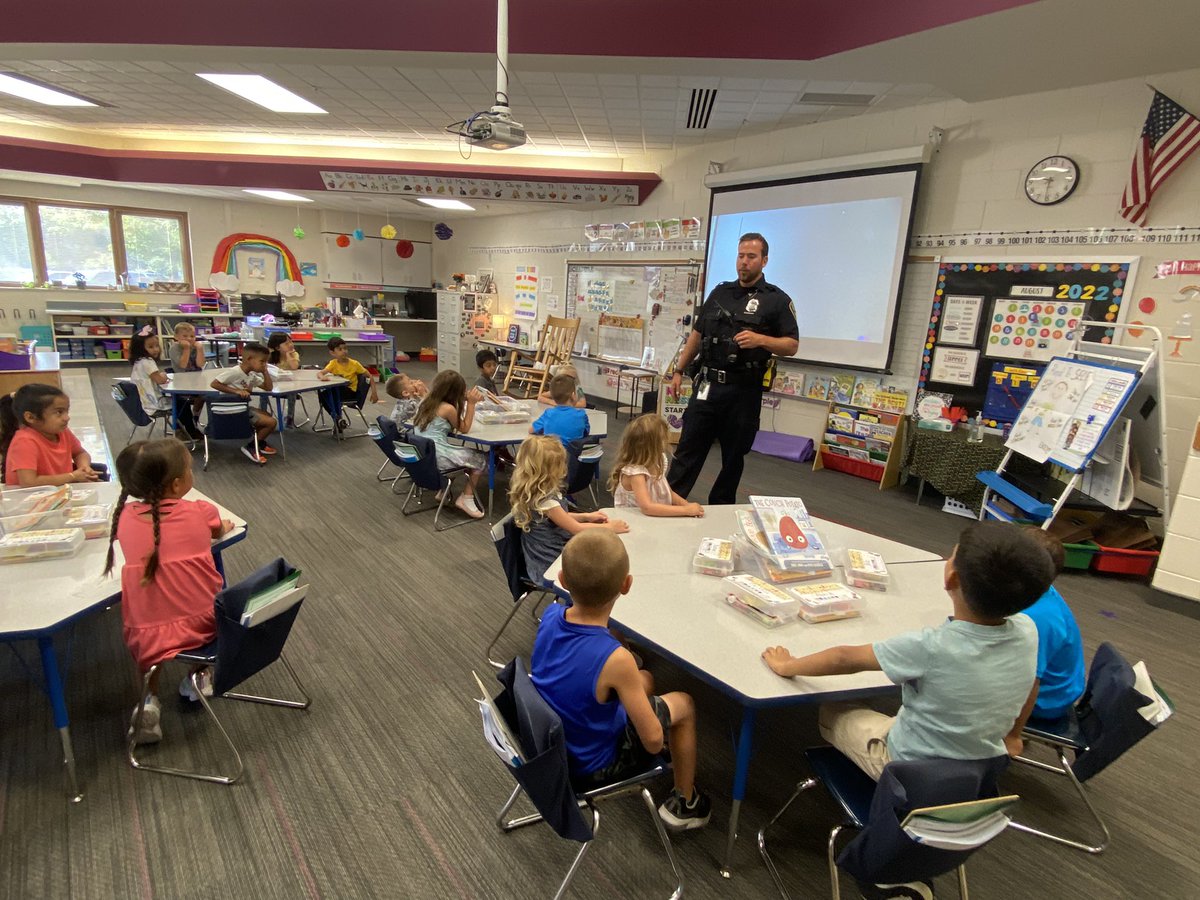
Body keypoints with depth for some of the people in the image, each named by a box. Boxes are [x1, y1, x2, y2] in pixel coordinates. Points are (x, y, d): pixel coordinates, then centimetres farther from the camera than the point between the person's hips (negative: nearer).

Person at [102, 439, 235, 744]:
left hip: (149, 636, 1)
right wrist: (221, 526, 38)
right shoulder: (200, 512, -8)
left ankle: (148, 699, 20)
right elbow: (220, 532, 16)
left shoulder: (126, 516, -3)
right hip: (203, 624, -1)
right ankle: (198, 677, 36)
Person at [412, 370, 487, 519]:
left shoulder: (425, 402, 7)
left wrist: (467, 400, 10)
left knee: (465, 453, 30)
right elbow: (464, 429, -1)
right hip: (437, 458, -8)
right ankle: (466, 498, 9)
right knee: (480, 459, 10)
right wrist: (471, 403, -2)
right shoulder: (448, 408, -15)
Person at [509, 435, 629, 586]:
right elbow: (576, 528, -20)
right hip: (550, 564, -8)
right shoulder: (544, 500, -27)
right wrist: (609, 527, -10)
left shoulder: (544, 491, -1)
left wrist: (587, 516, 8)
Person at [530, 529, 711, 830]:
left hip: (550, 743, 6)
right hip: (589, 766, -6)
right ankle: (685, 803, 34)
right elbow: (653, 740, -23)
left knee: (645, 680, 23)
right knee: (684, 703, 14)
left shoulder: (550, 615, -20)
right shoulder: (616, 661, -38)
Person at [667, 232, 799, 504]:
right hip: (707, 385, 3)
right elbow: (697, 335, 17)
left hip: (743, 390, -3)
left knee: (733, 456, 8)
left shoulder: (777, 300, 0)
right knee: (688, 449, 2)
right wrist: (678, 371, 13)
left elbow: (792, 345, -3)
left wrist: (760, 339, -21)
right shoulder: (720, 292, 12)